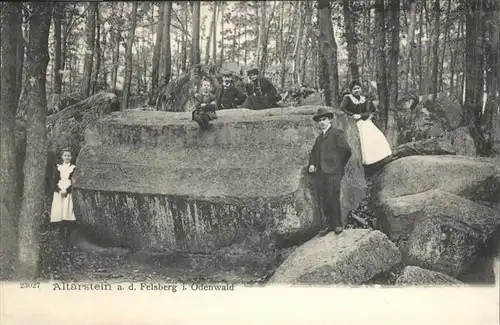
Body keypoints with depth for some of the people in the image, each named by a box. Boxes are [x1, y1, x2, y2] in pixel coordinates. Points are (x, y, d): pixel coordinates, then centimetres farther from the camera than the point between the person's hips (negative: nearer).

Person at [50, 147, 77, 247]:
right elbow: (54, 182, 7)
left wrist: (66, 190, -13)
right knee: (59, 215, -4)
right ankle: (61, 238, 2)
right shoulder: (58, 167, 14)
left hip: (69, 194, -2)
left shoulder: (73, 168, 7)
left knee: (68, 215, -10)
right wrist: (59, 190, -9)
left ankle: (67, 239, -7)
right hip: (59, 193, 2)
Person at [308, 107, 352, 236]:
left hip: (333, 173, -7)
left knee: (333, 199, -6)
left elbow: (346, 149, -12)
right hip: (320, 173, 7)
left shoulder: (336, 133, -2)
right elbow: (313, 152, 29)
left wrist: (340, 165, -3)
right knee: (323, 201, 4)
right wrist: (312, 164, 12)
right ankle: (327, 225, 9)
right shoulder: (319, 137, 21)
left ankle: (338, 224, 3)